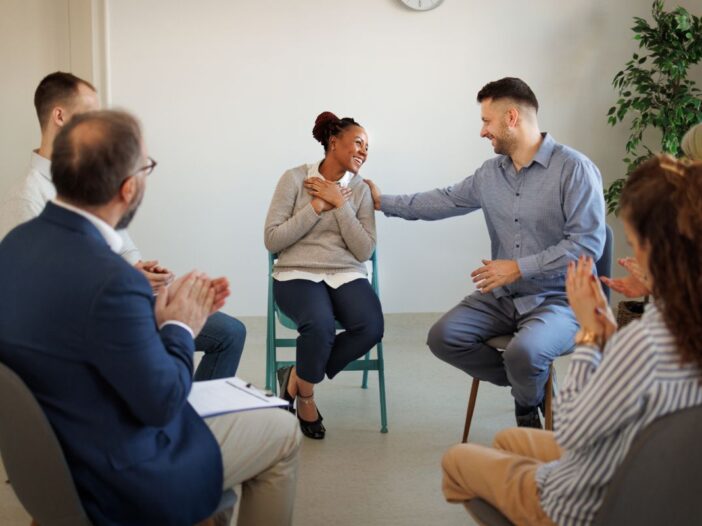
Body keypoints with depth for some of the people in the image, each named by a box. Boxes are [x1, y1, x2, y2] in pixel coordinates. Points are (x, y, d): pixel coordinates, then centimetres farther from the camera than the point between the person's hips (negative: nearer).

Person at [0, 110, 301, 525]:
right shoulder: (109, 280, -34)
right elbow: (161, 403, -23)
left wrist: (158, 314, 1)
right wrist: (181, 327, -8)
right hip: (118, 481, -8)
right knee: (282, 433, 11)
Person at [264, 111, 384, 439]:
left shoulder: (360, 190, 8)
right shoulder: (295, 178, -1)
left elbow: (365, 251, -1)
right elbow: (272, 240, -6)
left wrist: (339, 204, -8)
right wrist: (317, 207, -10)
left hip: (347, 275, 4)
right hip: (297, 274, -3)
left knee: (371, 328, -28)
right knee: (320, 326, -36)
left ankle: (298, 376, -6)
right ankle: (306, 396, -4)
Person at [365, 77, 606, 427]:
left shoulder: (575, 168, -14)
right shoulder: (490, 173, 7)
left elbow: (588, 243, -20)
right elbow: (446, 200, 21)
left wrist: (519, 267, -21)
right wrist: (383, 202, 23)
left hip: (558, 298, -7)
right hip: (502, 296, 7)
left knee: (523, 352, -33)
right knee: (443, 338, -10)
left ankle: (528, 405, 4)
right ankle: (525, 382, 8)